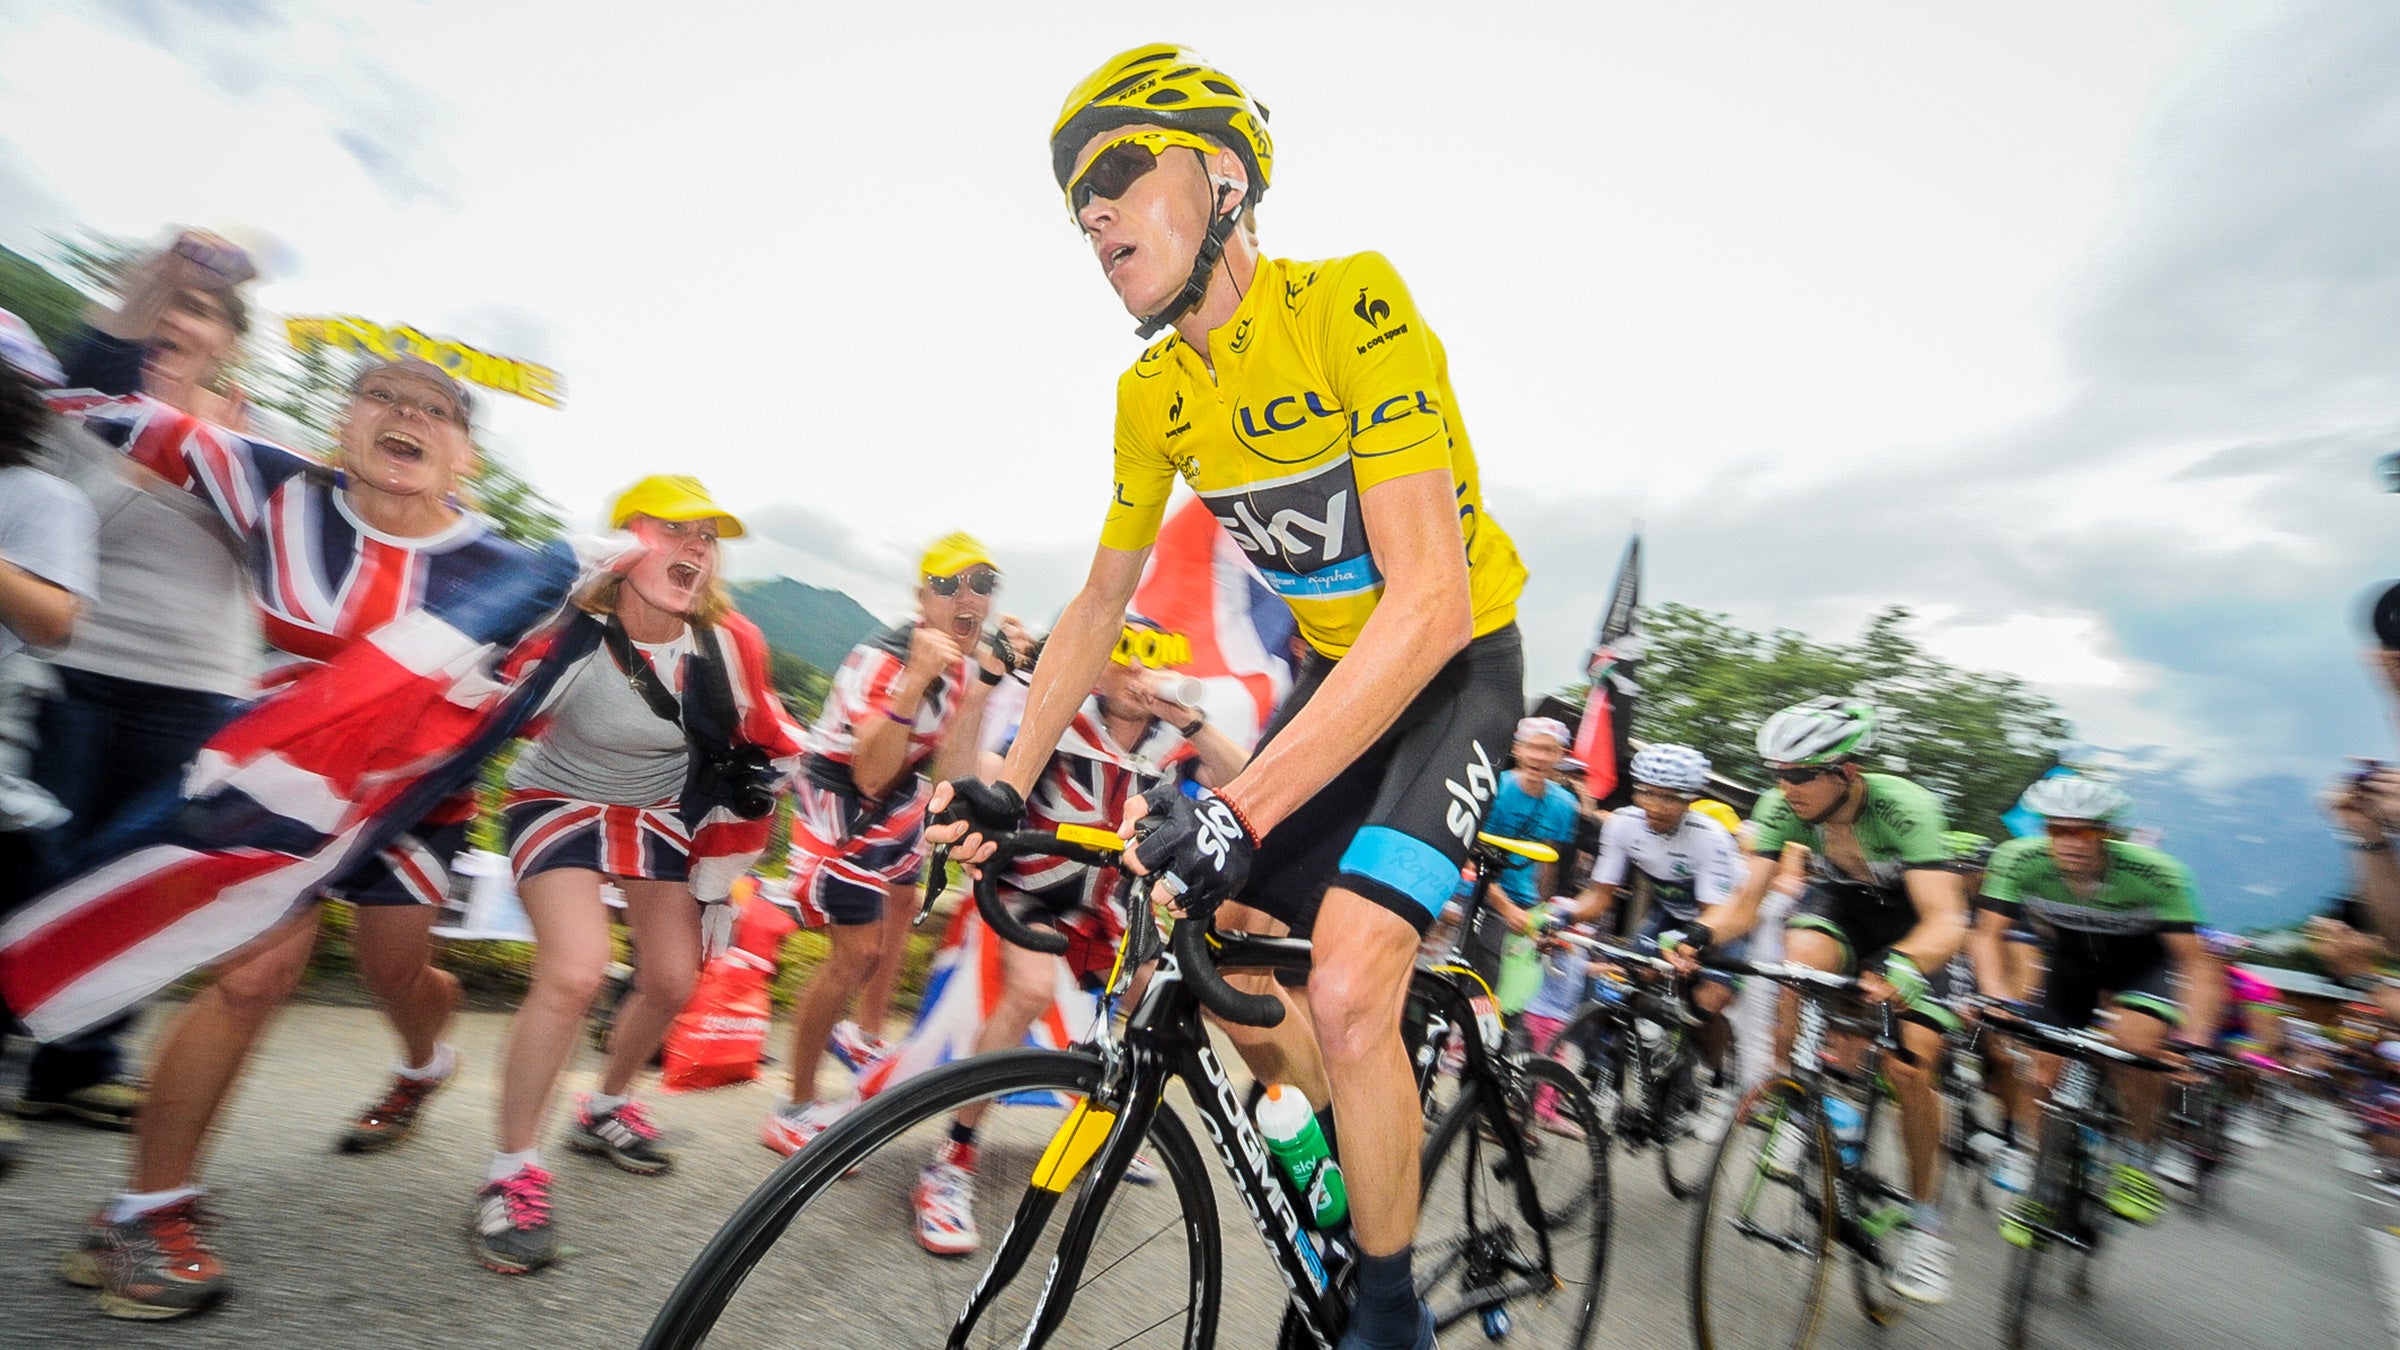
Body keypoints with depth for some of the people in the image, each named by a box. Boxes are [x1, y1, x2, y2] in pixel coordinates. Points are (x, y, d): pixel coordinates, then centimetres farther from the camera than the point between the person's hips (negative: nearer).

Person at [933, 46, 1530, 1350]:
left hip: (1458, 664, -6)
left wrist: (1242, 805, -38)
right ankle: (1373, 1167, 33)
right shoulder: (1153, 395, -2)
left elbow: (1431, 600, -31)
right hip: (1334, 670, 6)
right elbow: (1097, 606, 4)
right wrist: (1007, 786, -3)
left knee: (1347, 992, -21)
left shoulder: (1349, 304, -22)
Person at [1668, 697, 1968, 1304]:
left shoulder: (1903, 805, -34)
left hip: (1911, 922, -2)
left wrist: (1899, 964, -61)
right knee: (1802, 958, -33)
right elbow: (1745, 899, -25)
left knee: (1910, 1069, -12)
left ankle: (1924, 1216, 12)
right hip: (1835, 900, 2)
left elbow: (1946, 920, -41)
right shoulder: (1781, 806, -25)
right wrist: (1697, 935, -45)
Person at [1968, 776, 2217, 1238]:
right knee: (2045, 1063, -6)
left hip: (2143, 964, -1)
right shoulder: (2019, 859, -29)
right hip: (2069, 962, 1)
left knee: (2137, 1040, -29)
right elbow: (1987, 934, -26)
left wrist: (2193, 1038, -41)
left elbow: (2196, 963, -27)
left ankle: (2140, 1158, -3)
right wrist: (1999, 996, -41)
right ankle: (2027, 1174, 14)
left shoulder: (2155, 873, -32)